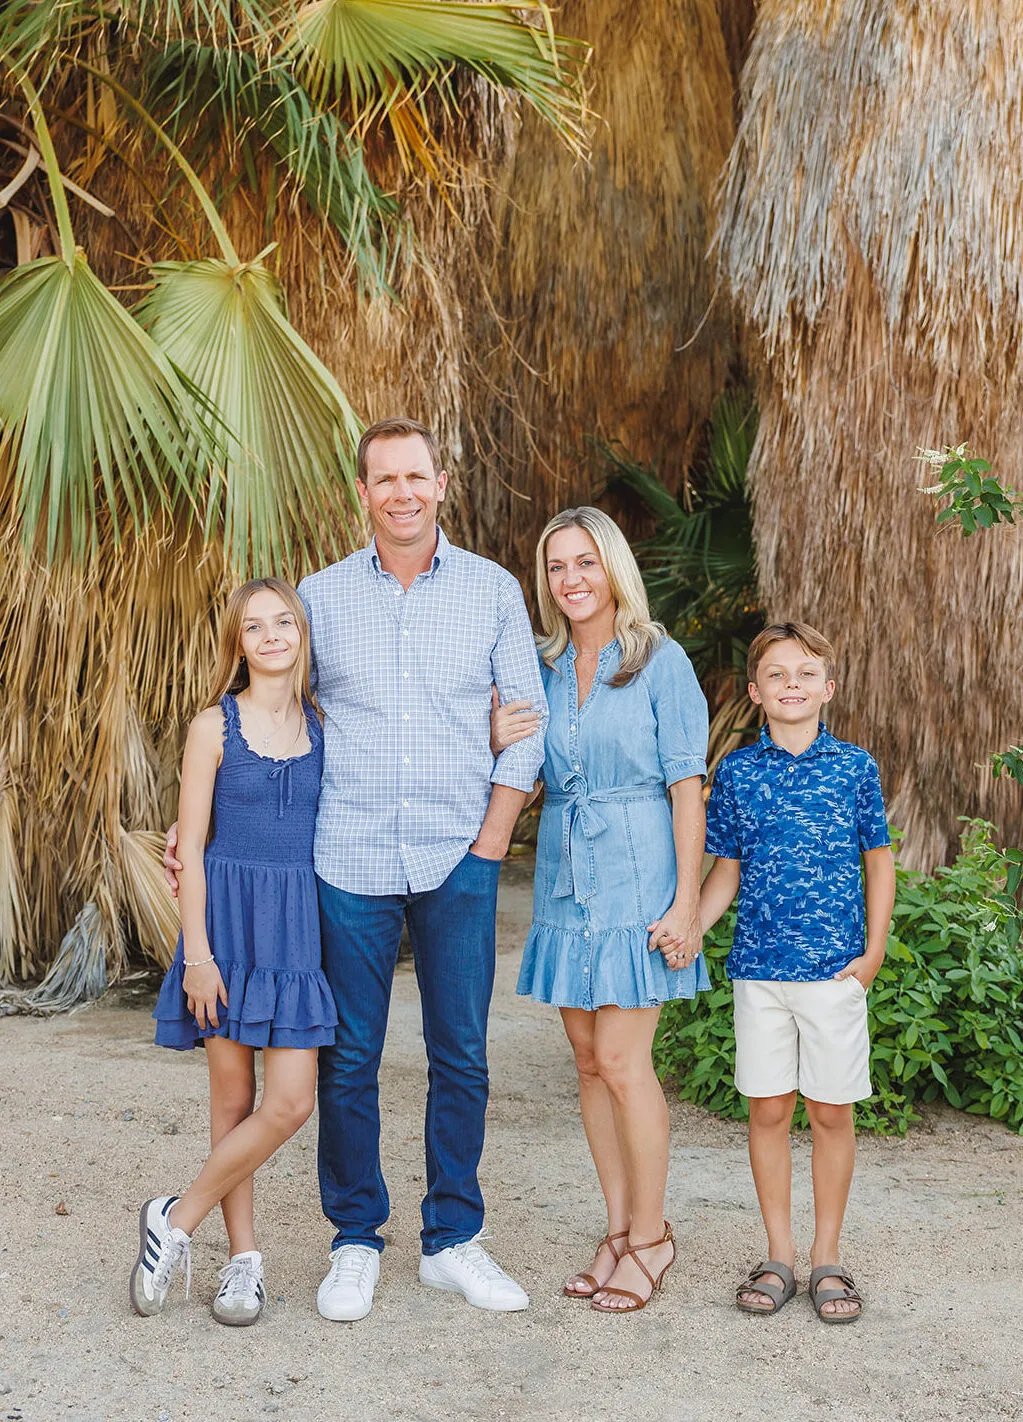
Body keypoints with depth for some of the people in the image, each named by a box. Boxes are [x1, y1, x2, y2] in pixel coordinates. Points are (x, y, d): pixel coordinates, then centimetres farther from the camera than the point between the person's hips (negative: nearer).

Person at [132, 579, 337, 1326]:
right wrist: (197, 952, -9)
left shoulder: (321, 725, 7)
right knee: (233, 1096, 4)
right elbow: (190, 845, -4)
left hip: (299, 922, 3)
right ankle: (245, 1255, 18)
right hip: (228, 916, -2)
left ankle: (178, 1220, 11)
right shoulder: (215, 726, -1)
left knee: (290, 1102, -6)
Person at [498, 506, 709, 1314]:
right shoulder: (543, 671, 10)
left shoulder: (660, 662, -5)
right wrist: (501, 743, -6)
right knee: (590, 1061, 8)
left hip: (637, 882, -6)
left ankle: (651, 1235, 8)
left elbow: (687, 785, -8)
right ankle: (620, 1231, 19)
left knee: (622, 1061, -7)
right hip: (566, 882, 6)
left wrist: (687, 900, -14)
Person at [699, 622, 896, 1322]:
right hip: (759, 966, 1)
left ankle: (827, 1257, 19)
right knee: (768, 1108, 7)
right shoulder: (737, 771, 3)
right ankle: (779, 1255, 19)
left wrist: (873, 952, -2)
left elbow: (880, 862, 6)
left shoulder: (855, 766, 0)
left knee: (832, 1111, 6)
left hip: (835, 967, -1)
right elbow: (728, 870, 9)